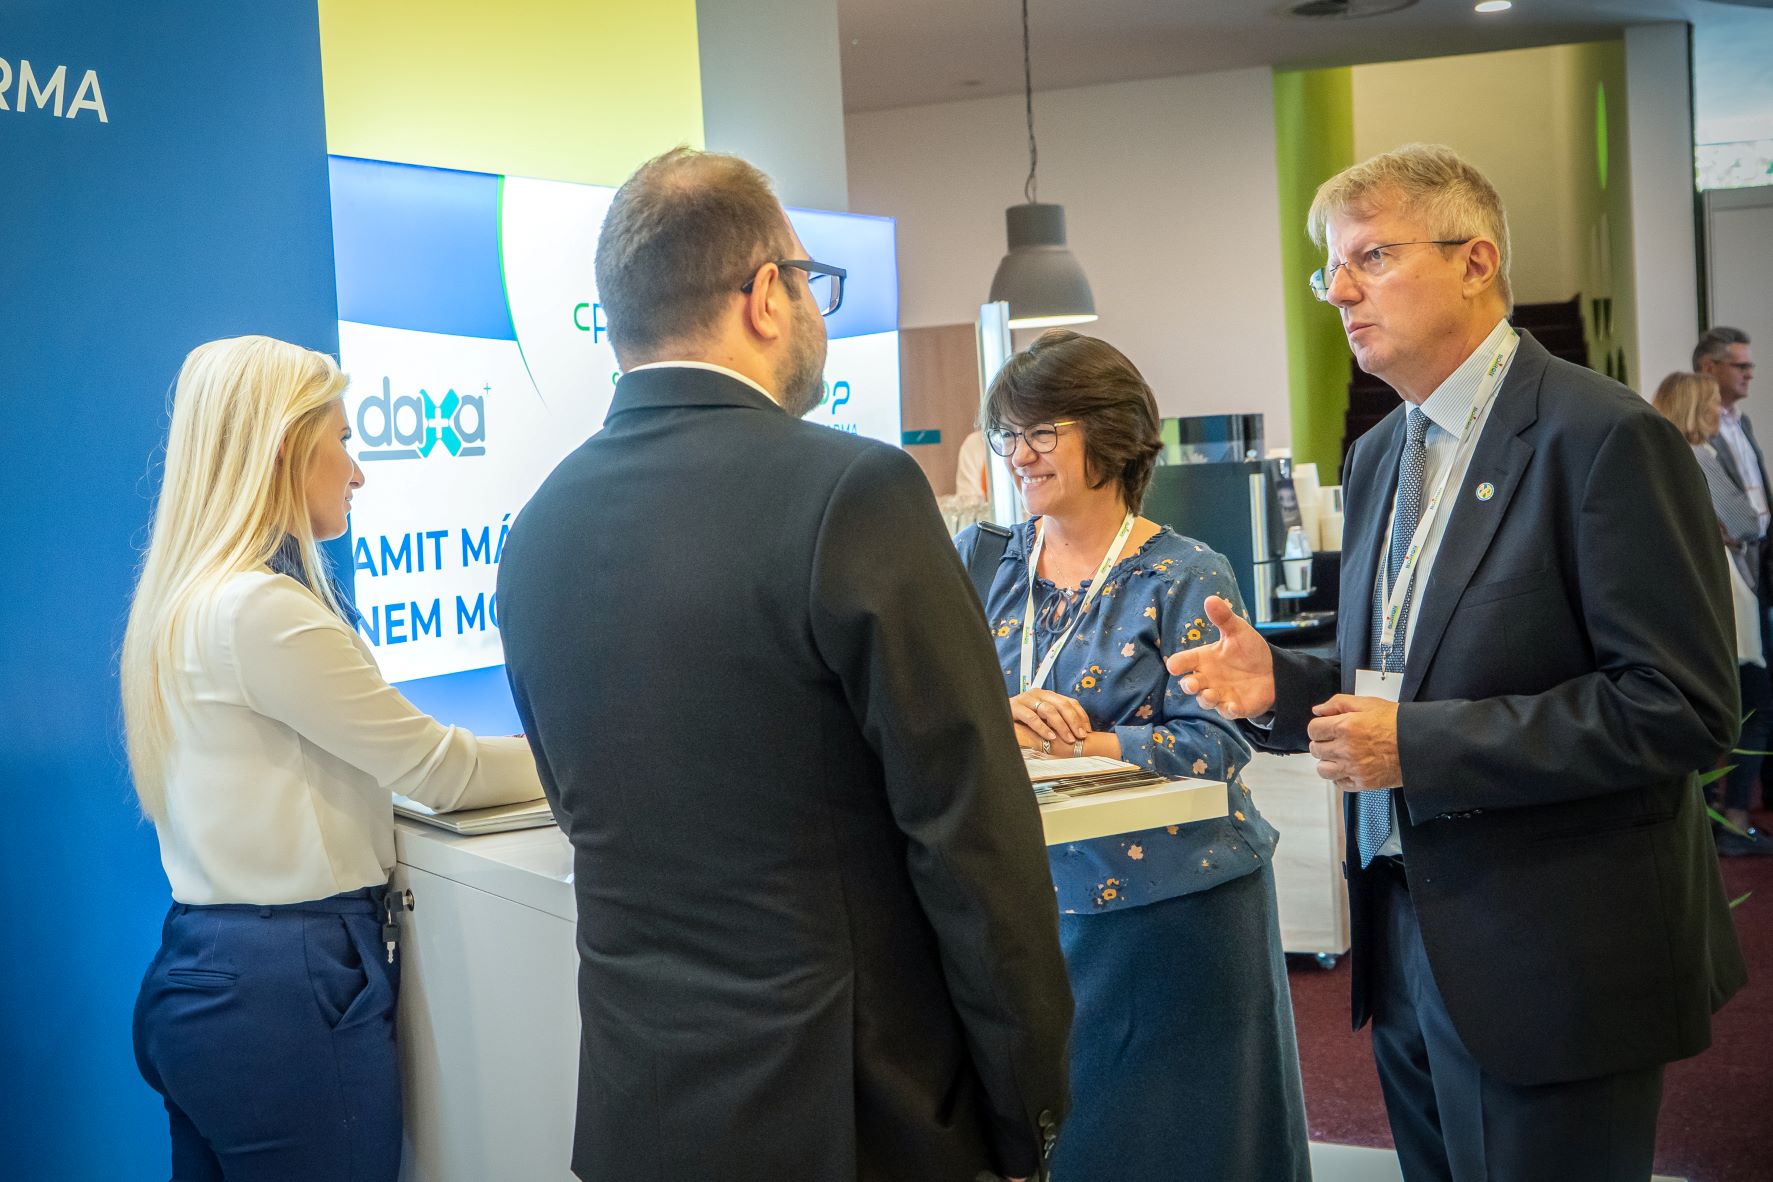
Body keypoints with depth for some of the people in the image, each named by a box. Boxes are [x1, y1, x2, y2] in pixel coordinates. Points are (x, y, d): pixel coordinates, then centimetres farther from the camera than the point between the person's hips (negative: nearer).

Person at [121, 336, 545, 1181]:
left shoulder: (188, 598, 9)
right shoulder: (259, 609, -20)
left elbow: (372, 753, 12)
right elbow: (436, 769, -14)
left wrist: (536, 743, 10)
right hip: (287, 986, -9)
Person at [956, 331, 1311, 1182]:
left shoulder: (1185, 579, -7)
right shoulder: (985, 561, 6)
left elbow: (1213, 743, -13)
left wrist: (1071, 745, -23)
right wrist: (997, 718, -21)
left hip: (1172, 907, -4)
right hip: (1031, 896, 4)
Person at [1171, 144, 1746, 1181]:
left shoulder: (1607, 437, -14)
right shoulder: (1379, 456, 12)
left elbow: (1684, 708, -20)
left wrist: (1420, 745, -21)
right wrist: (1279, 685, -1)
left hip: (1549, 965, -7)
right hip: (1408, 936, 8)